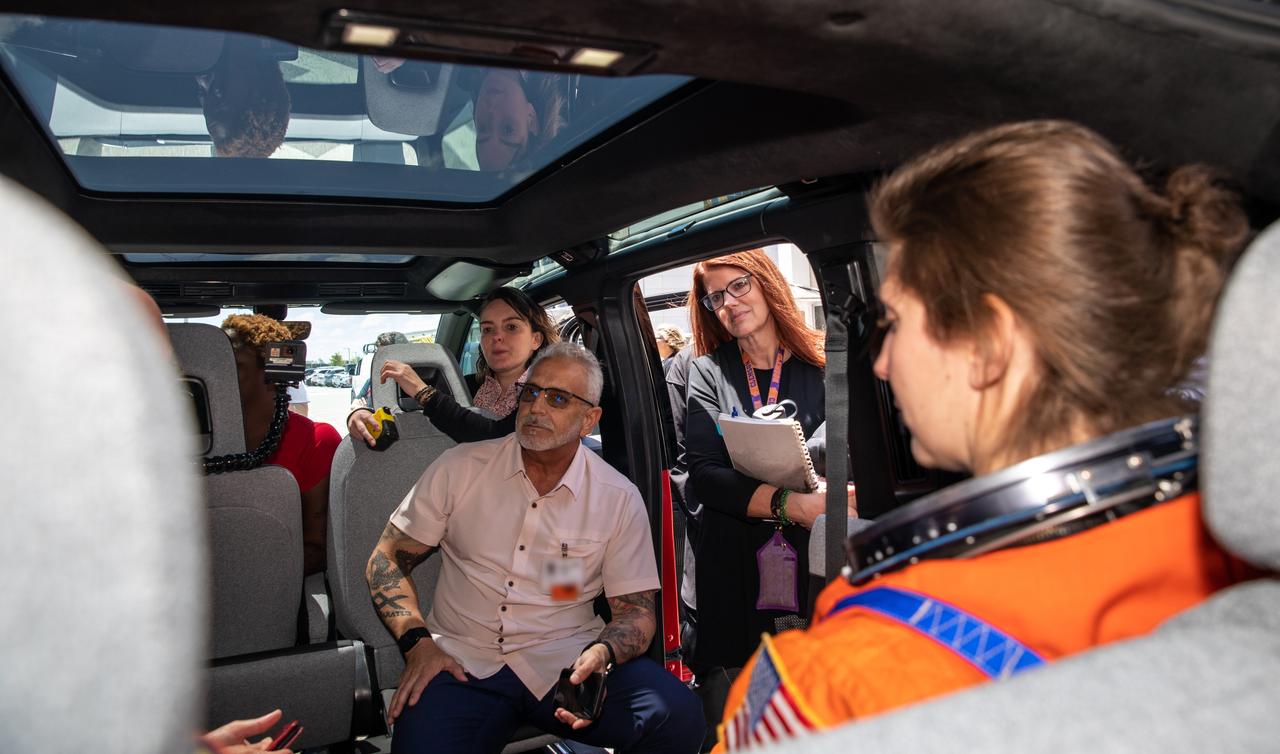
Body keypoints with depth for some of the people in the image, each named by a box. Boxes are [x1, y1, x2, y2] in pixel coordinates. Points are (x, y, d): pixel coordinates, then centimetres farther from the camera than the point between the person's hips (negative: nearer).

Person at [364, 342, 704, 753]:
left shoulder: (620, 499, 1)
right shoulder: (459, 468, 2)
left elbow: (636, 608, 2)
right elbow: (388, 560, 7)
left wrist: (602, 655, -21)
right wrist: (417, 641, -8)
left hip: (568, 659, 1)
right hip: (464, 663, 0)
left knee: (678, 716, -24)